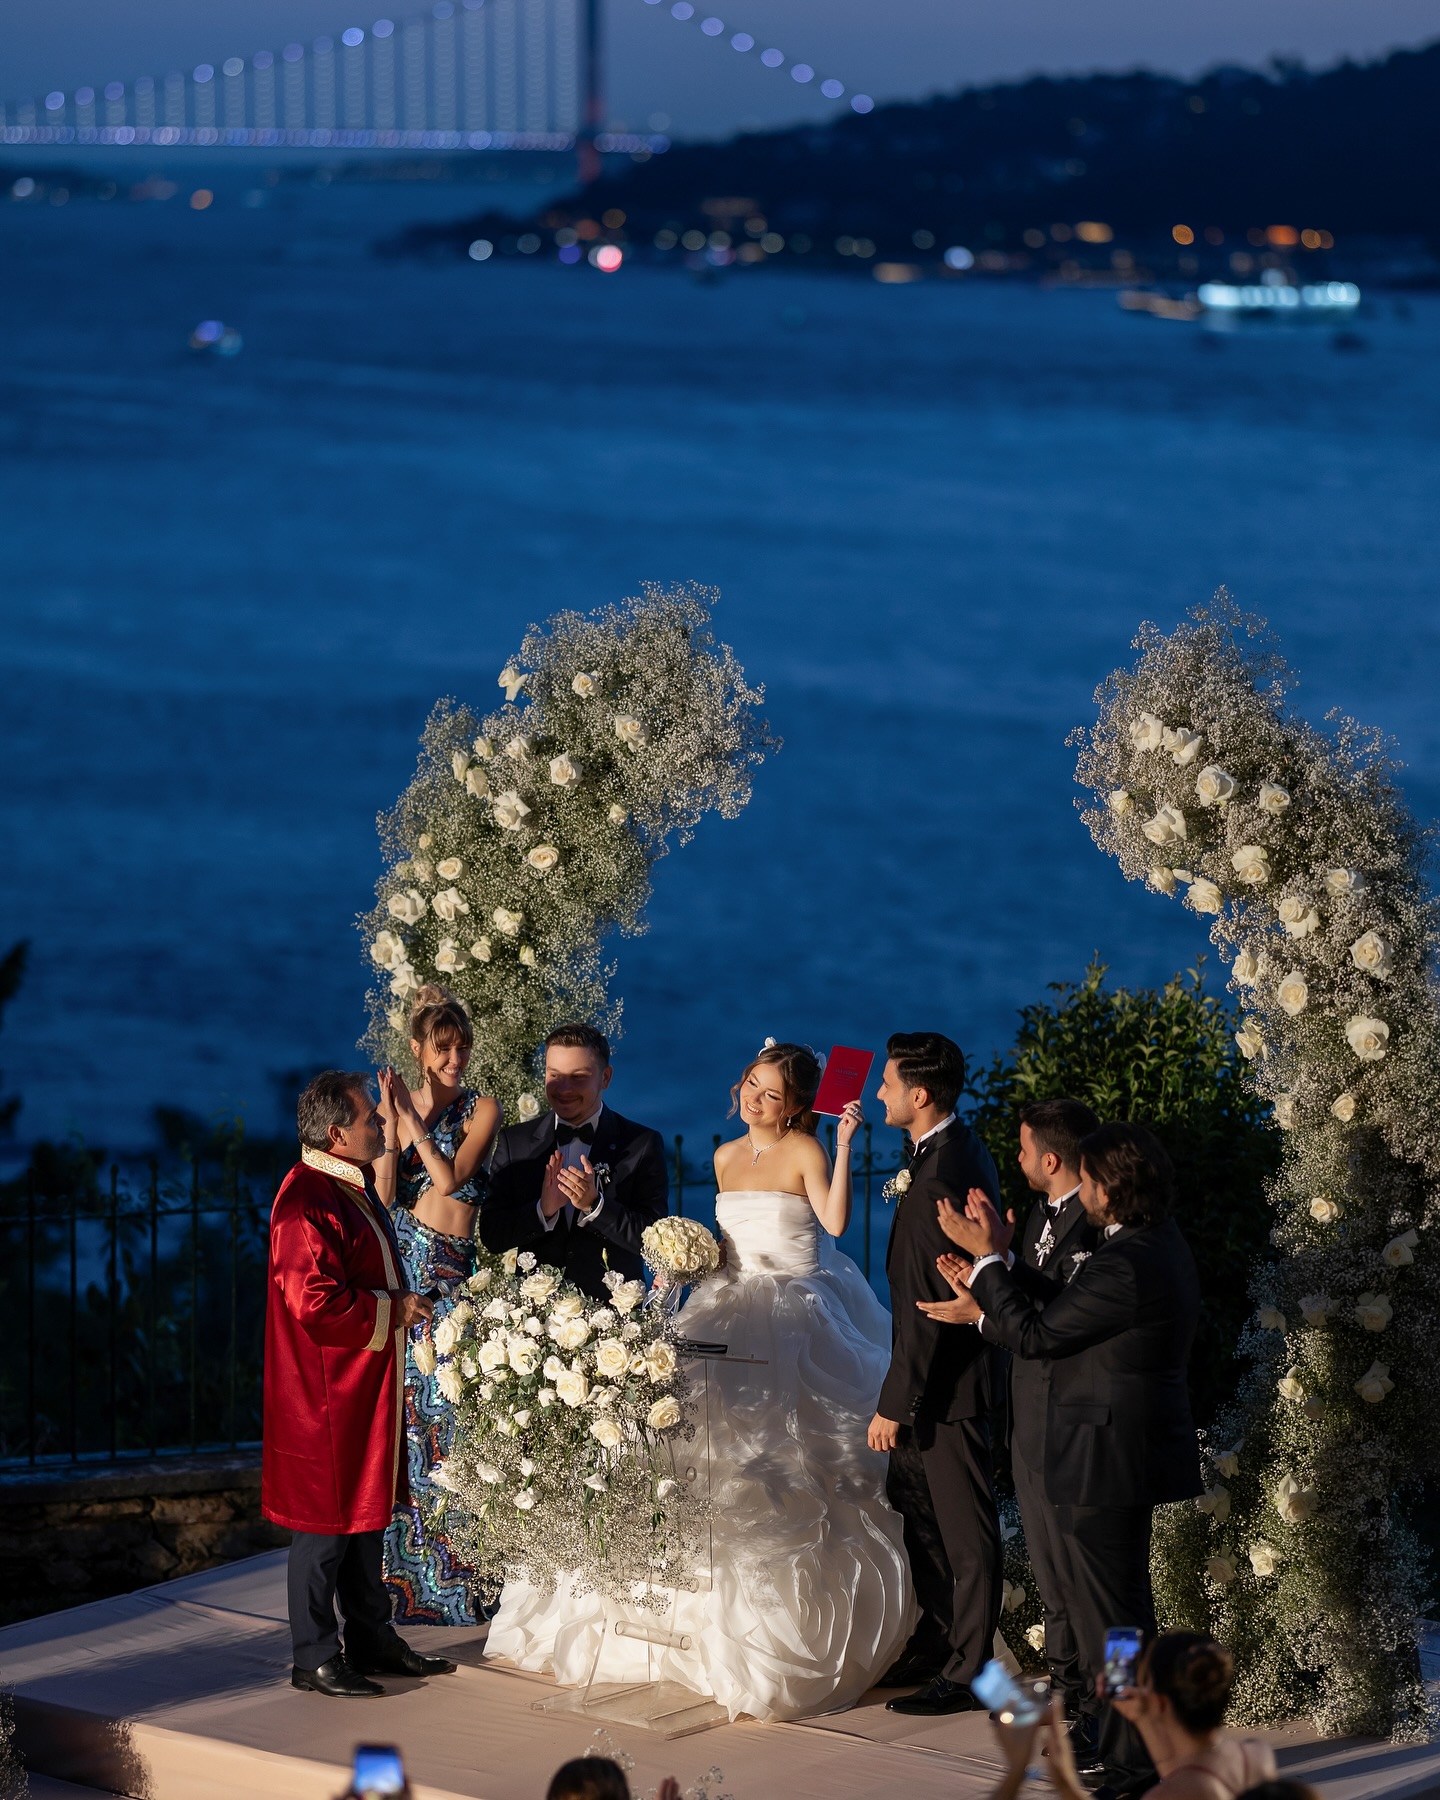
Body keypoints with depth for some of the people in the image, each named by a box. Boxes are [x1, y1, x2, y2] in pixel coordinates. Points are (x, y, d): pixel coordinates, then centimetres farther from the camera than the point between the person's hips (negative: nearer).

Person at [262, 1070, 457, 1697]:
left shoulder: (352, 1188, 12)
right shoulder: (306, 1204, -22)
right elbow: (317, 1304, -27)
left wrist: (401, 1304, 11)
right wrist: (393, 1311, -17)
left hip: (368, 1384, 10)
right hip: (326, 1394, -10)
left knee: (367, 1515, 17)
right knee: (324, 1526, -2)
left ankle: (372, 1640, 26)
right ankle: (314, 1658, 5)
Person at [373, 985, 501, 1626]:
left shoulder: (481, 1110, 2)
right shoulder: (393, 1105, 9)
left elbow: (449, 1178, -11)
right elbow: (382, 1195, 0)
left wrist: (413, 1118, -11)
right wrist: (391, 1128, -12)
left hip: (452, 1274, -2)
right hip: (398, 1269, 2)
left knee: (450, 1411, -6)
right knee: (400, 1416, 2)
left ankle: (459, 1569, 1)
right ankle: (405, 1571, 10)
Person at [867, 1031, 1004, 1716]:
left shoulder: (937, 1183, -25)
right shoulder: (964, 1150, 7)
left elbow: (927, 1308, -25)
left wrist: (894, 1404, -19)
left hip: (945, 1382, -10)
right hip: (944, 1372, 10)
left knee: (964, 1529, 0)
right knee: (918, 1507, 20)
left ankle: (966, 1672, 9)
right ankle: (938, 1642, 33)